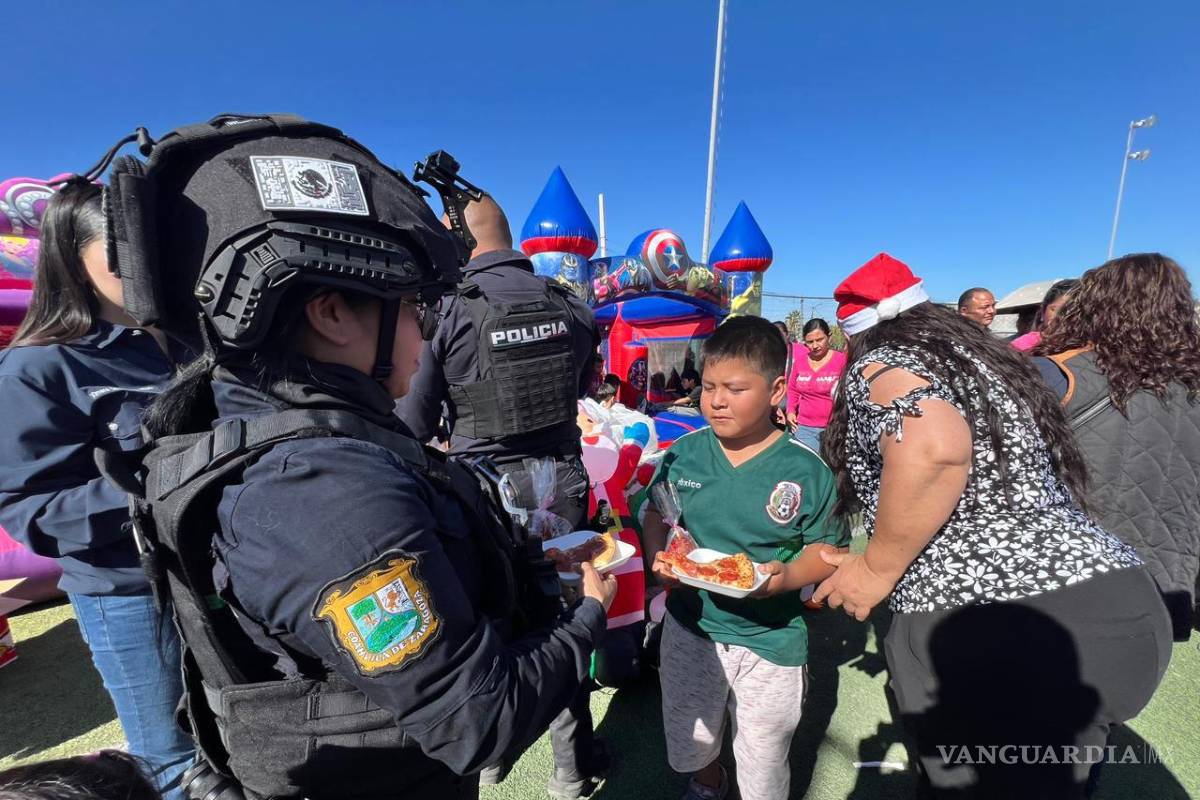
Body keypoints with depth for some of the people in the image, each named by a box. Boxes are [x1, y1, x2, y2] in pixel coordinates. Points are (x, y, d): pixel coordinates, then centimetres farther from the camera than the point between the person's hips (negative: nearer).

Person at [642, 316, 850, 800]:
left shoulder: (806, 470, -16)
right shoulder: (683, 453, -10)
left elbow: (829, 550, -8)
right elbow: (656, 515, 2)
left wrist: (786, 575, -26)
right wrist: (658, 557, -17)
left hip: (770, 642, -2)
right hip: (689, 626, 3)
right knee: (688, 748, 28)